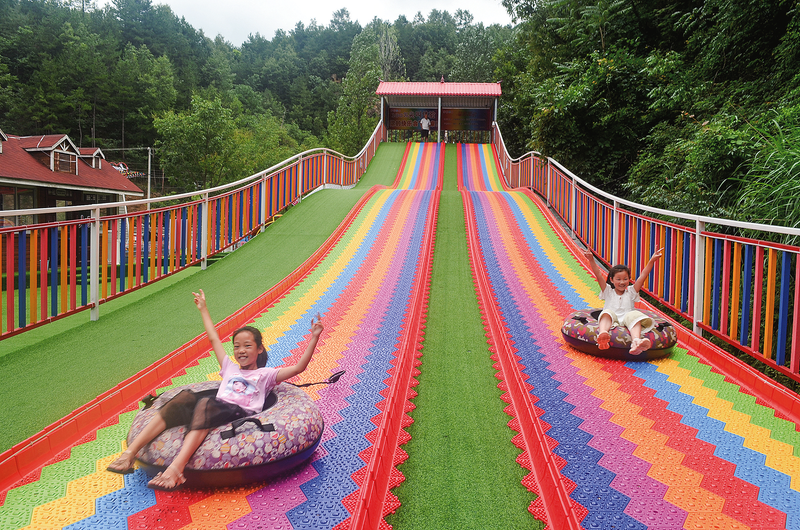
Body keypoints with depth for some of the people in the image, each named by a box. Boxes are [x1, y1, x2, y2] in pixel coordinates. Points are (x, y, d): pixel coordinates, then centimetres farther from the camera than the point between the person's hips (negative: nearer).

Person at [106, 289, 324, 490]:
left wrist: (314, 338, 1)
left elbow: (298, 368, 8)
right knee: (186, 397, -26)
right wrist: (203, 309, 48)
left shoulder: (265, 374, 20)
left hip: (241, 414, -4)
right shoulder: (230, 368, 33)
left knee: (206, 403, -35)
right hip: (218, 408, 5)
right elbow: (214, 339, 41)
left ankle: (176, 468, -55)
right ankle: (130, 452, -35)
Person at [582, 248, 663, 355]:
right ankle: (602, 334, -64)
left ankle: (636, 341, -59)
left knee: (634, 315, -31)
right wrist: (591, 259, -7)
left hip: (626, 321, 1)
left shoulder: (631, 292, 19)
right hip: (611, 321, -1)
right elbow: (598, 275, 5)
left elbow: (642, 277, 10)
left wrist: (652, 261, 0)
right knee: (607, 312, -33)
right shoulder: (608, 291, 17)